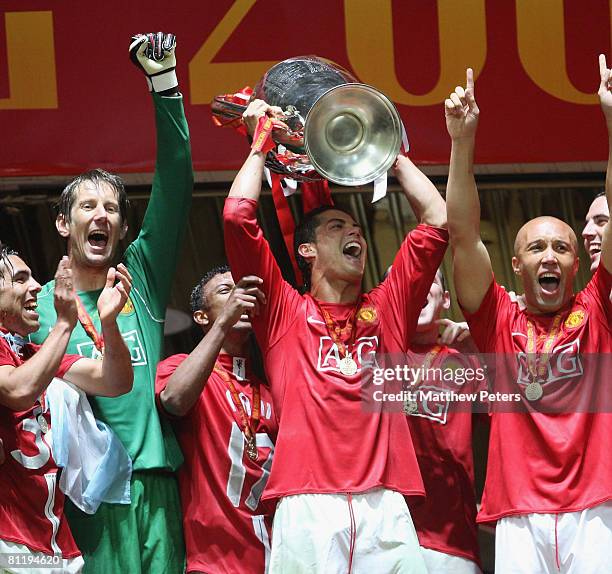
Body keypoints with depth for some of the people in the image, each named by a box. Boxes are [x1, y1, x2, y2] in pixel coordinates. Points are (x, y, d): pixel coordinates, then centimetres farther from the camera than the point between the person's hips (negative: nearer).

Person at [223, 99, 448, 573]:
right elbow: (238, 215, 7)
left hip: (385, 506, 2)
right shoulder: (285, 311, 16)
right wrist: (260, 143, 20)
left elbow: (437, 218, 21)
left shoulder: (387, 308, 23)